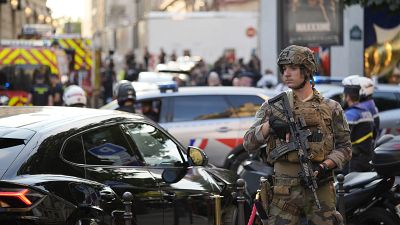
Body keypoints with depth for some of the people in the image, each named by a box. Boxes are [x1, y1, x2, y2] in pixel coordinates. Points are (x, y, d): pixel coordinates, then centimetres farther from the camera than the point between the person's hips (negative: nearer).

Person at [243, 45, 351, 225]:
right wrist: (268, 125, -15)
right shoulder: (272, 107, 9)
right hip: (284, 192, 0)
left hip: (320, 188, 0)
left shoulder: (331, 108, 8)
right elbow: (248, 144, 3)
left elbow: (344, 147, 8)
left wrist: (325, 166, -10)